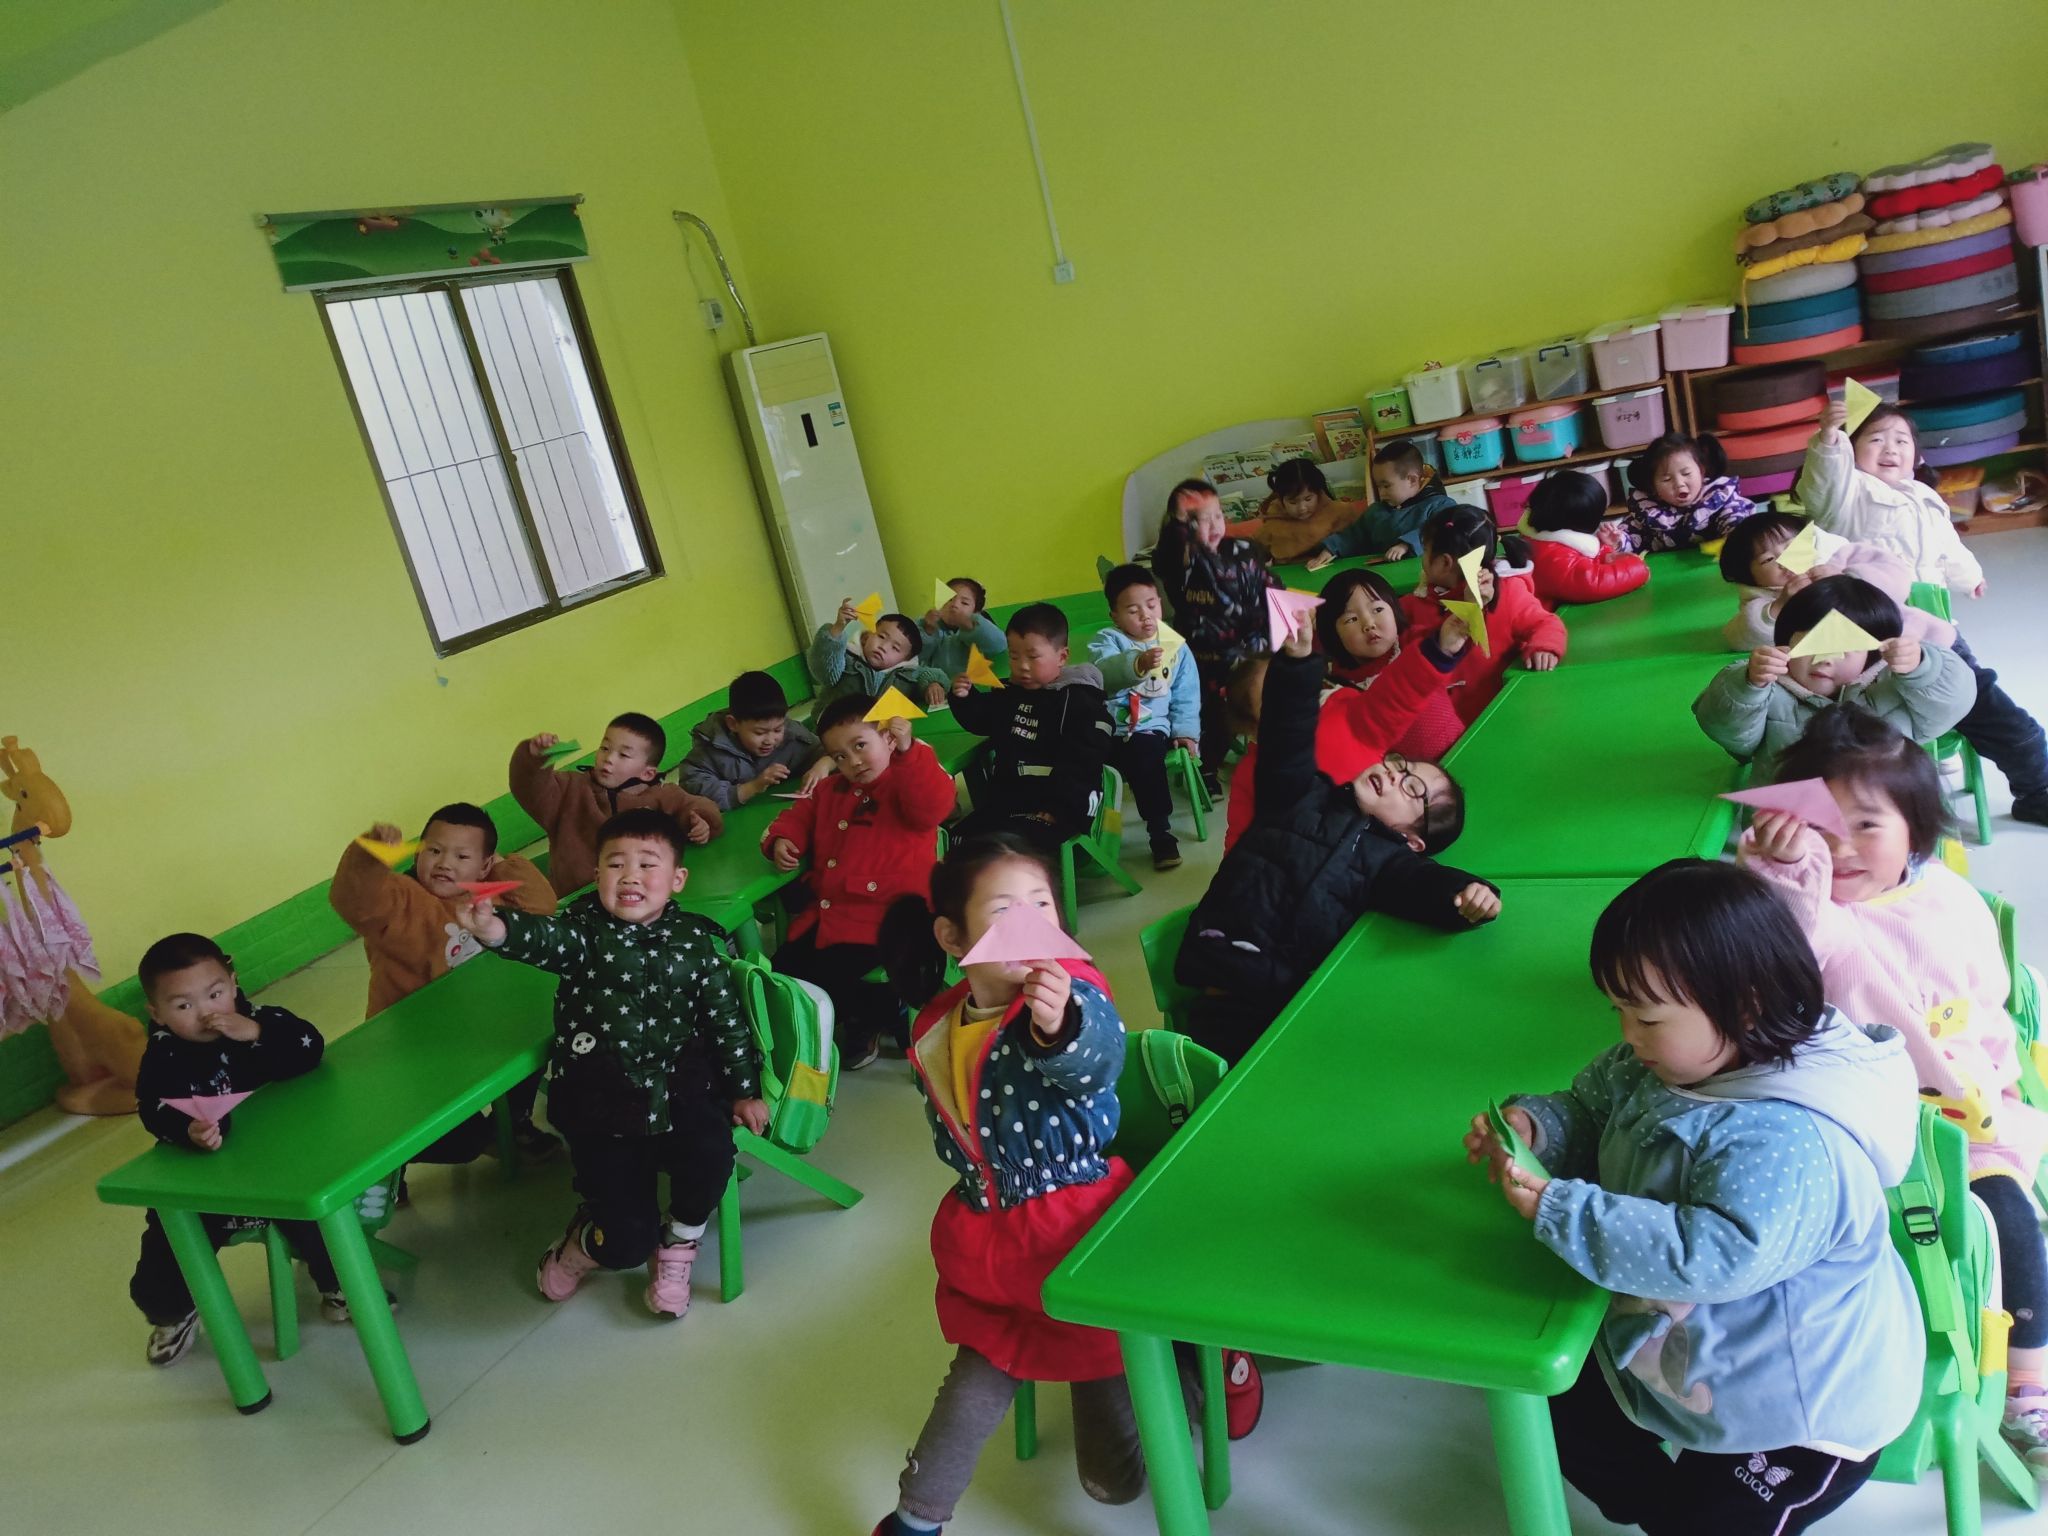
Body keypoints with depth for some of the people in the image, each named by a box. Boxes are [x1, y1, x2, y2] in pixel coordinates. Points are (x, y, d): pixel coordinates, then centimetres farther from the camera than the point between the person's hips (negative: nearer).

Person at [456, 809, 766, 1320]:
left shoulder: (697, 941, 4)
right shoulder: (586, 930, -2)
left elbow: (726, 1019, 9)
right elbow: (544, 938, -25)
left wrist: (744, 1091, 10)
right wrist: (494, 928, -47)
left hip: (677, 1085, 2)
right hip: (602, 1101, -2)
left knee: (710, 1153, -30)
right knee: (626, 1243, -9)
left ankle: (677, 1245, 5)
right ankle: (583, 1241, 32)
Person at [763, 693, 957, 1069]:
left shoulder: (909, 782, -5)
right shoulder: (830, 790, 18)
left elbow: (933, 806, -27)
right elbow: (799, 816, 30)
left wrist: (908, 750, -37)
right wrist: (780, 840, 7)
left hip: (882, 917, -8)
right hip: (824, 912, 8)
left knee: (830, 976, -23)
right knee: (784, 971, -2)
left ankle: (863, 1023, 10)